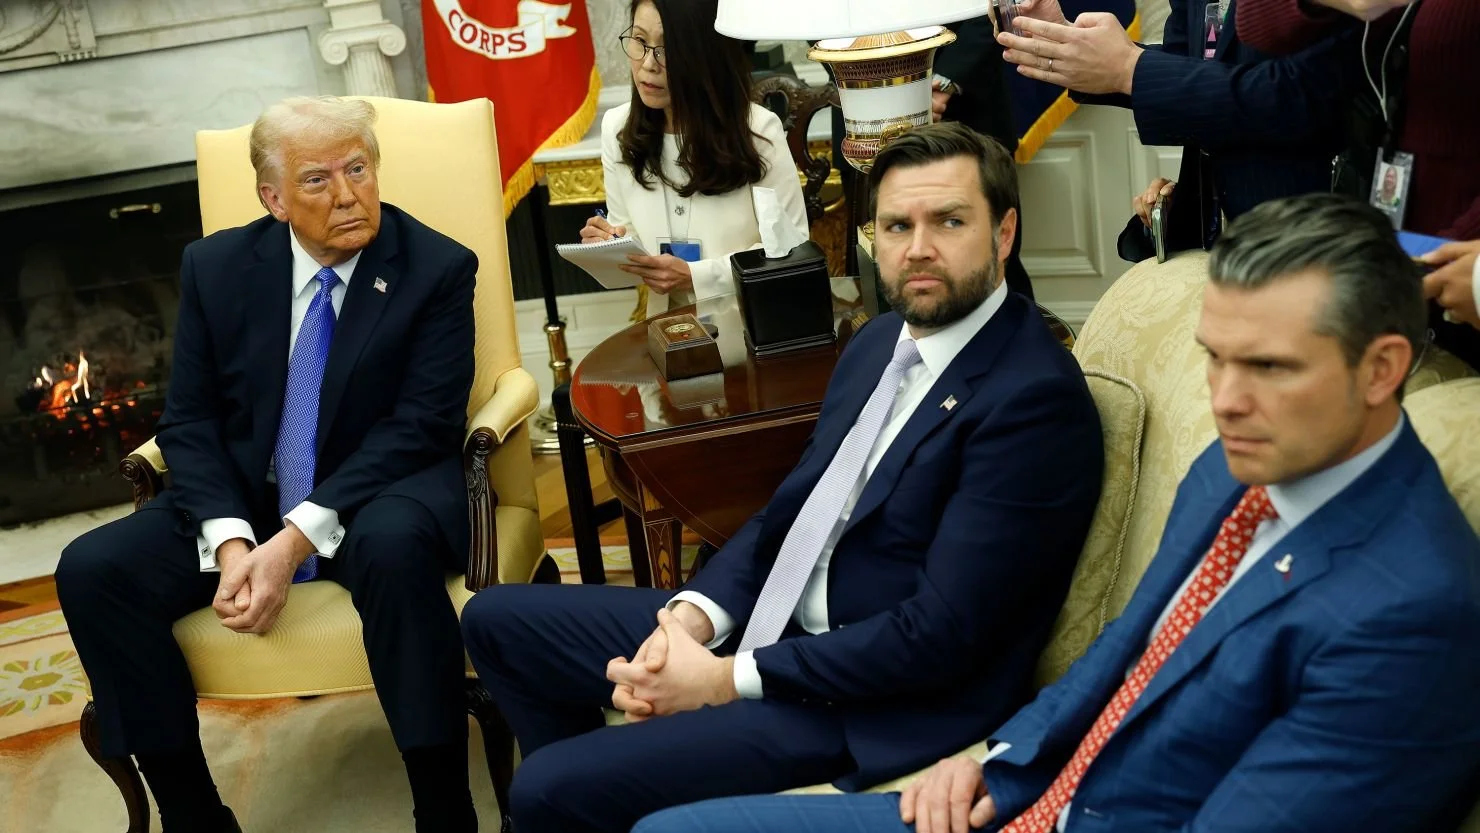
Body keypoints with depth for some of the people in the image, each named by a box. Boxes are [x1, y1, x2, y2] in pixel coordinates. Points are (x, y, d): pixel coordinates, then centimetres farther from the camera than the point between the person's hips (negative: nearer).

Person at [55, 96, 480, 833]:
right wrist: (231, 541, -19)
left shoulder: (438, 268, -8)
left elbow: (420, 426, -15)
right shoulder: (215, 266, 2)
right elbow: (189, 421, 1)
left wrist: (298, 539, -25)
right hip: (243, 501, 4)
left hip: (381, 495, -4)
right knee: (91, 569, -17)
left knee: (393, 546, -39)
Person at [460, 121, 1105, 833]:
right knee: (496, 620, 13)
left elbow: (941, 633, -23)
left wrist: (728, 679, -19)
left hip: (876, 708, -9)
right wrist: (694, 614, -7)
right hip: (774, 627, 9)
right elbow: (789, 507, 12)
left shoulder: (1035, 397, -20)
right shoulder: (880, 342, 9)